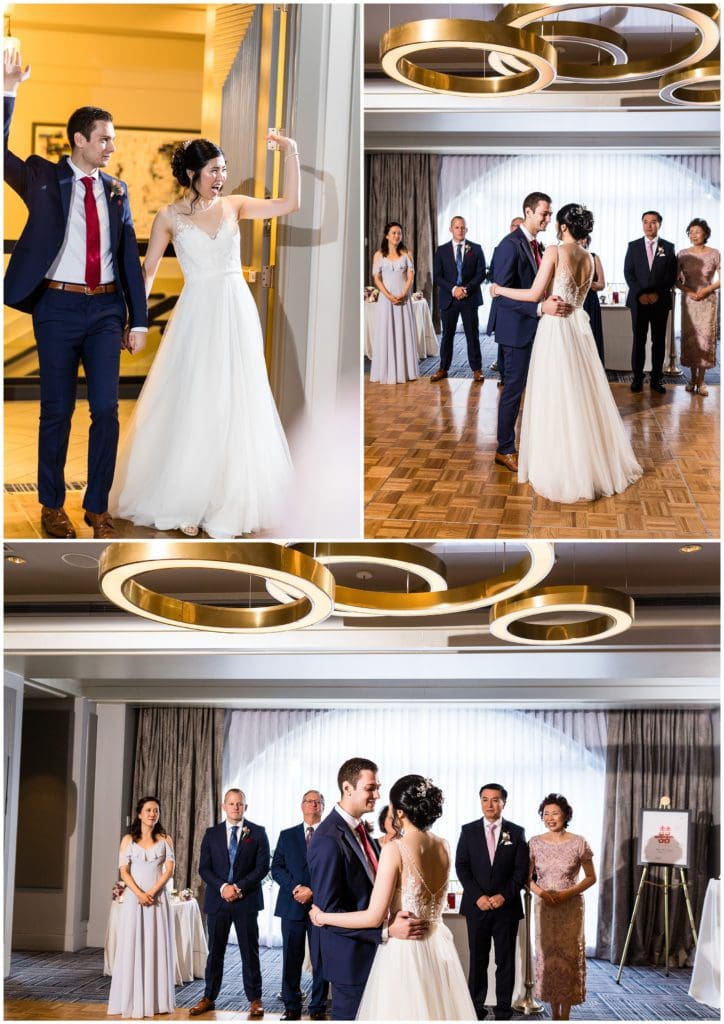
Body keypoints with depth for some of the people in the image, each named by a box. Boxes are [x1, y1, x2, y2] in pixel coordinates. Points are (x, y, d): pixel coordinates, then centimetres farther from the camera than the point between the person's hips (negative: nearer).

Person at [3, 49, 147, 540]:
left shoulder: (116, 190, 9)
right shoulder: (44, 178, 2)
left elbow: (130, 256, 10)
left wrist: (138, 320, 7)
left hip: (105, 308, 3)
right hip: (59, 306, -3)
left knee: (107, 409, 1)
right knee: (57, 411, 4)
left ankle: (98, 508, 13)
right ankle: (52, 507, 17)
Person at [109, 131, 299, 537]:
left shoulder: (234, 205, 5)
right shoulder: (170, 217, -1)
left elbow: (290, 204, -3)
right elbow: (147, 271, 1)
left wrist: (291, 154, -9)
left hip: (237, 313, 2)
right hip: (197, 316, -2)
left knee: (236, 406, 7)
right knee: (192, 407, 2)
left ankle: (231, 499, 20)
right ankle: (186, 502, 13)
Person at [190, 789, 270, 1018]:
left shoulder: (257, 833, 2)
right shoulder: (212, 834, 8)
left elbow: (262, 866, -4)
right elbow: (204, 868, 3)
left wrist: (239, 887, -13)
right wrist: (223, 887, -12)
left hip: (246, 900, -2)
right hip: (217, 900, 2)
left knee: (250, 951, 2)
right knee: (215, 951, 7)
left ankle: (255, 999, 9)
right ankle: (209, 997, 15)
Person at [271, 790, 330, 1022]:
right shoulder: (287, 835, 13)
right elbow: (276, 868, 5)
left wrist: (313, 891, -13)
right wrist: (295, 888, -11)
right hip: (292, 905, 2)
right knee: (291, 959, 3)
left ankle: (318, 1008, 9)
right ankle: (292, 1007, 10)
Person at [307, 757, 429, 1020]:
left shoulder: (360, 830, 7)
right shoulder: (329, 840, -23)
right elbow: (328, 912, -25)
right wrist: (387, 930, -31)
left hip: (371, 949, 9)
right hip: (350, 956, -9)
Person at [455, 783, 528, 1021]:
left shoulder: (516, 833, 4)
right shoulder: (468, 831, 5)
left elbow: (522, 869, 0)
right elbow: (461, 867, 0)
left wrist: (504, 895, -12)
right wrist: (477, 896, -11)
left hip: (506, 906, 0)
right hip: (476, 906, 0)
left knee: (505, 961, 4)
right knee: (477, 960, 4)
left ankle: (504, 1011, 10)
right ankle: (476, 1009, 10)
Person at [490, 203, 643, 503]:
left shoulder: (555, 252, -13)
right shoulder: (589, 258, 8)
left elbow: (535, 294, -14)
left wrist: (500, 290, -3)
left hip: (556, 329, -7)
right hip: (579, 327, 7)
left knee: (557, 399, 0)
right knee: (584, 396, 14)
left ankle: (564, 470, 5)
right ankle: (595, 462, 22)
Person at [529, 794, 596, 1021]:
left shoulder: (578, 843, -5)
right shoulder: (535, 843, 1)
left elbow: (591, 877, 0)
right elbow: (527, 877, 6)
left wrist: (568, 893, -14)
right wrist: (540, 891, -14)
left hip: (571, 907, -2)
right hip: (544, 908, 2)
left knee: (568, 956, -1)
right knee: (548, 956, 4)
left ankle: (565, 1016, 6)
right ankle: (555, 1014, 16)